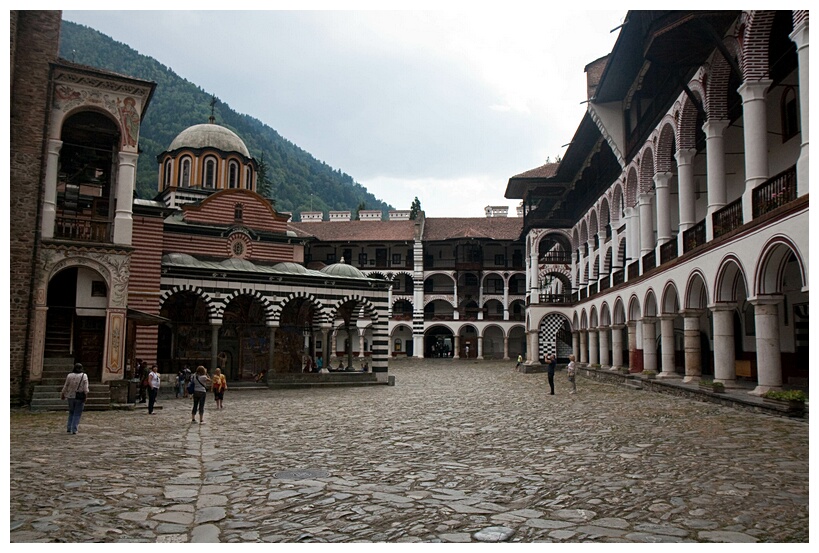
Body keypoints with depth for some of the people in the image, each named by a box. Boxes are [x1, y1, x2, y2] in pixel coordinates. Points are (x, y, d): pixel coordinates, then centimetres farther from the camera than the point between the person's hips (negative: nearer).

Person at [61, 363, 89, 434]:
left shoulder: (69, 376, -4)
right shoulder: (84, 376, -9)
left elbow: (65, 387, 3)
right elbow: (85, 389, -12)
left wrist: (63, 394, 19)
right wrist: (85, 394, 4)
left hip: (71, 396, 3)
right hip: (80, 397, -2)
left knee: (71, 412, 20)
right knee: (77, 414, 5)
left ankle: (68, 428, 19)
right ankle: (74, 429, 2)